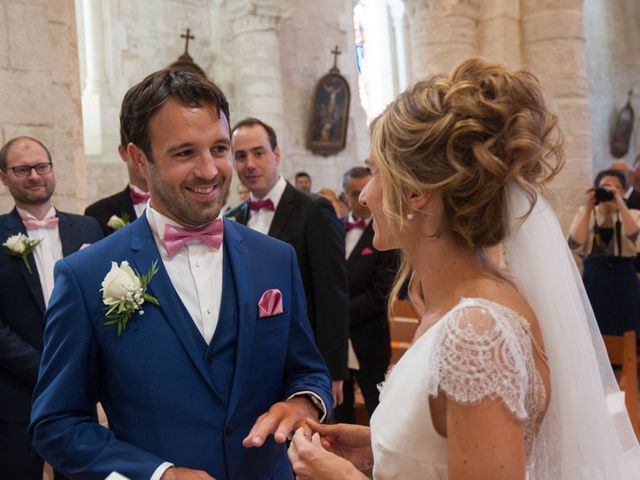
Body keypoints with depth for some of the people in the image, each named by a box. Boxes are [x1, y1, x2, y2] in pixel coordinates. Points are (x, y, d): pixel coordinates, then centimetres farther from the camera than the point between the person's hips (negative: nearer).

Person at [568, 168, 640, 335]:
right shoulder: (584, 213, 6)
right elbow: (575, 246, -12)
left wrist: (621, 206, -20)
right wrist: (587, 208, -15)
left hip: (624, 285, 0)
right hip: (593, 284, 0)